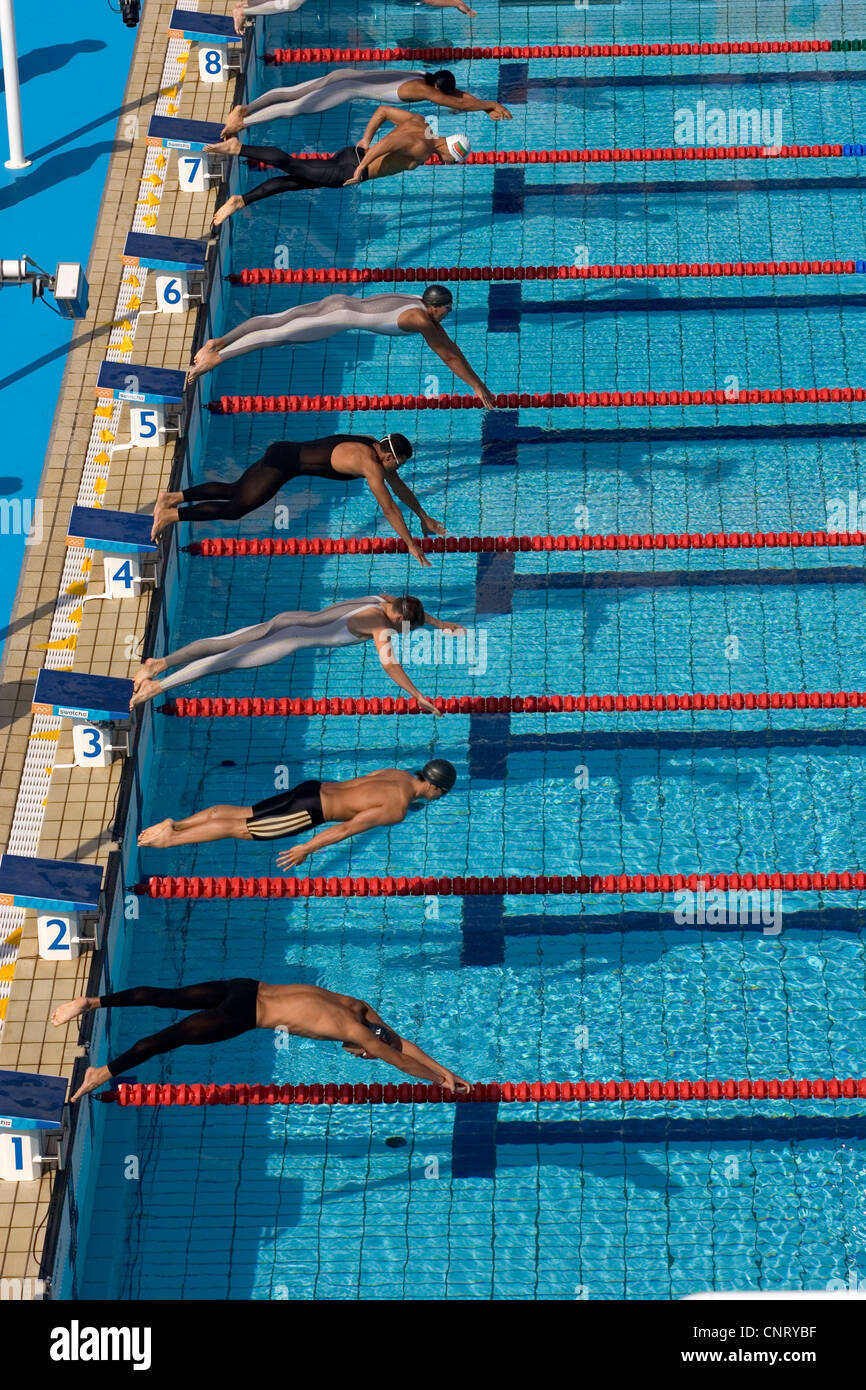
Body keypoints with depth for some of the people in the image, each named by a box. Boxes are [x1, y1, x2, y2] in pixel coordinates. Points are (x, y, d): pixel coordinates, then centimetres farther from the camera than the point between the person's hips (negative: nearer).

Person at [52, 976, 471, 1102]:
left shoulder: (358, 1006, 10)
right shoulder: (354, 1030, -12)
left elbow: (401, 1042, 18)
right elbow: (399, 1060, -6)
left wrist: (444, 1071, 19)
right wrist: (440, 1081, 4)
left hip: (245, 990, 8)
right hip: (244, 1015, -8)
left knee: (165, 998, 9)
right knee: (172, 1037, -10)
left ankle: (92, 1002, 11)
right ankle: (104, 1072, -12)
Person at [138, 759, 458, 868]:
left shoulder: (401, 774, 7)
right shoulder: (397, 809, -19)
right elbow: (348, 829, -23)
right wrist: (306, 849, -20)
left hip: (311, 789, 8)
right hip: (311, 811, -8)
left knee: (239, 813, 10)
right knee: (240, 829, -4)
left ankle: (175, 824, 8)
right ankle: (170, 839, -5)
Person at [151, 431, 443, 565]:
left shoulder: (375, 446, 7)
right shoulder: (370, 463, -20)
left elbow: (399, 486, 20)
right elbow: (388, 507, -20)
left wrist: (424, 517, 24)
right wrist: (410, 544, -14)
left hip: (282, 453, 9)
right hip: (282, 464, -9)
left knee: (233, 490, 19)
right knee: (236, 508, -7)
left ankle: (173, 497, 18)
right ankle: (170, 515, -8)